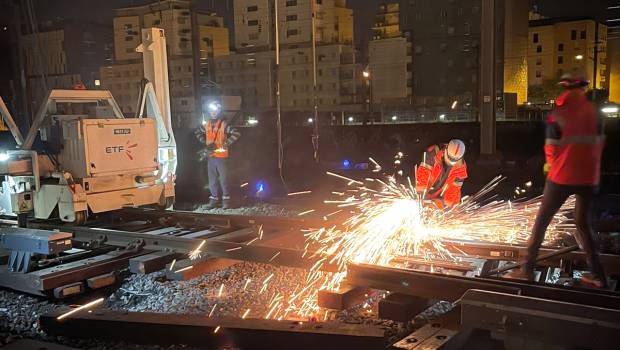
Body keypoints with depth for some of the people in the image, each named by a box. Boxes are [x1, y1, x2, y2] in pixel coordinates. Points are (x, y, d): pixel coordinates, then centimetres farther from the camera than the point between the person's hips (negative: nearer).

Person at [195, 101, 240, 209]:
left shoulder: (223, 125, -7)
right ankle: (214, 199, 18)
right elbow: (198, 133, 26)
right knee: (212, 180, 10)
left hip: (221, 156, -5)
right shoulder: (206, 124, 9)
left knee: (223, 179, -2)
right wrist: (204, 142, 12)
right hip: (210, 156, 5)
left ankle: (226, 200, 4)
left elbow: (236, 134, -14)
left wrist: (226, 144, -14)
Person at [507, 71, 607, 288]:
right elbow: (599, 143, 6)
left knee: (541, 222, 8)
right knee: (584, 224, 17)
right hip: (588, 176, 3)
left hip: (562, 176, -3)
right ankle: (597, 275, 16)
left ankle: (527, 270, 8)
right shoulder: (593, 112, 0)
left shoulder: (557, 114, -9)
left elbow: (551, 148, -8)